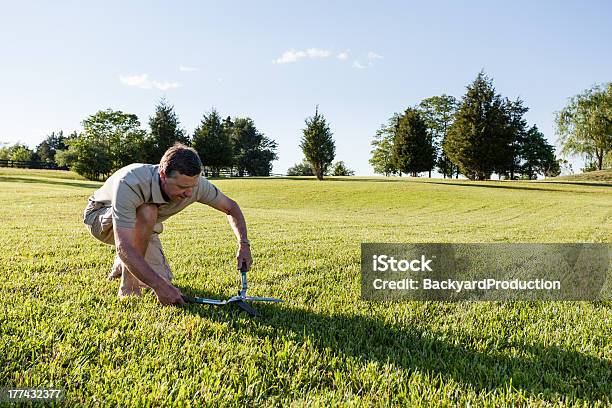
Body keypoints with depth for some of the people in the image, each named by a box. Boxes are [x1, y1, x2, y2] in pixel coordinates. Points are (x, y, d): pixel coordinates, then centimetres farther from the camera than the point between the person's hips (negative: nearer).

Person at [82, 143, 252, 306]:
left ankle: (123, 265, 22)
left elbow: (231, 206, -10)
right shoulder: (130, 183, -43)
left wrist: (244, 244, -23)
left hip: (139, 226, 5)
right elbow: (123, 248, -48)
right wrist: (159, 286, -53)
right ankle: (128, 287, -20)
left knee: (163, 280, -9)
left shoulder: (193, 182, -27)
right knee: (147, 213, -37)